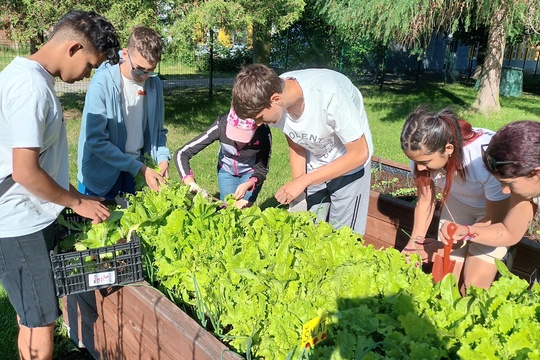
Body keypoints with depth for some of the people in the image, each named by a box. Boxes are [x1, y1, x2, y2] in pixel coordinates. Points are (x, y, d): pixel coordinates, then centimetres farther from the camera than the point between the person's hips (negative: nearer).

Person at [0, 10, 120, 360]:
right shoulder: (31, 86, -21)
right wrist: (78, 202, -11)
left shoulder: (30, 75, 9)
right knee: (40, 326, 2)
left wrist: (73, 194, 14)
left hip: (30, 218, 9)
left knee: (32, 317, 20)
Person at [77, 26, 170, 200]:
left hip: (137, 171, 4)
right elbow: (95, 140, -20)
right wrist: (139, 168, -21)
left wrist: (162, 157, -9)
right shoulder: (103, 82, -18)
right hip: (101, 173, -4)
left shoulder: (154, 83, -3)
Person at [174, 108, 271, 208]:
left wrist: (247, 185, -40)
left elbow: (262, 169, -20)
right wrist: (190, 182, -47)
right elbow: (181, 154, -32)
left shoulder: (263, 133, -34)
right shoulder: (221, 126, -34)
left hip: (251, 172, -1)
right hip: (226, 170, 1)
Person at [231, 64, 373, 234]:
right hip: (315, 166, 4)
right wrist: (298, 197, -8)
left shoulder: (329, 95, -36)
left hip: (351, 164, -4)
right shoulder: (274, 101, -20)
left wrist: (303, 181, -27)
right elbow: (296, 146, -3)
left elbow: (359, 154, -26)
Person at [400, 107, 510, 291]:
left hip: (496, 208, -3)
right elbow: (425, 200, -8)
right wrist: (415, 242, -20)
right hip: (458, 202, 4)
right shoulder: (424, 153, -27)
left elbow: (494, 219, -22)